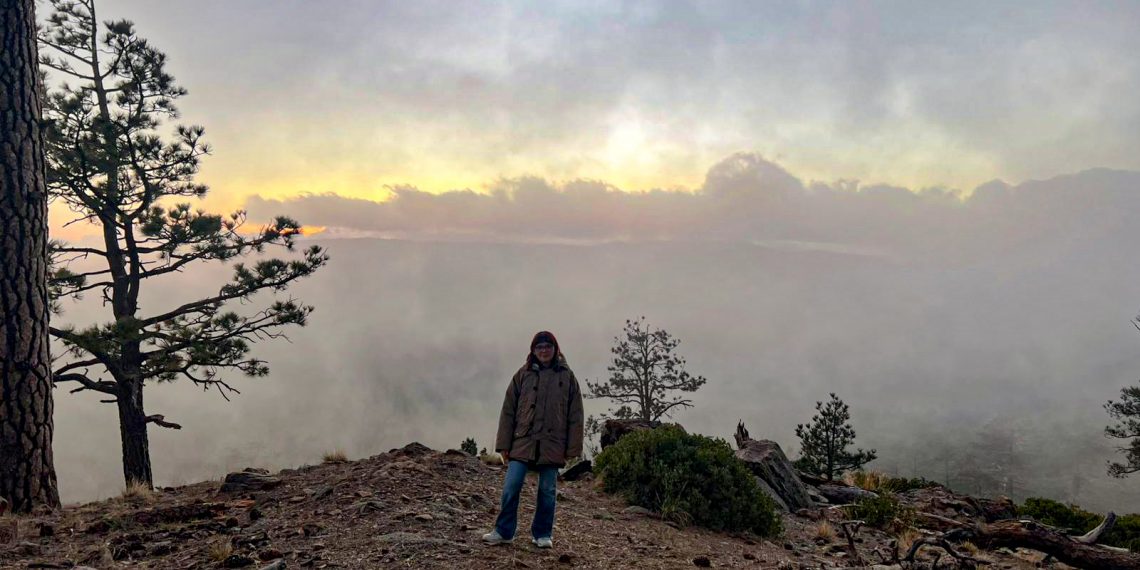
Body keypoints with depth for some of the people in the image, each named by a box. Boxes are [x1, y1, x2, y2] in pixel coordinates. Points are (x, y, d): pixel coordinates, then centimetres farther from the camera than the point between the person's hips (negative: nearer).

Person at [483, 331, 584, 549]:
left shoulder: (567, 377, 4)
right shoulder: (523, 375, 4)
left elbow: (575, 416, 4)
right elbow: (508, 411, 5)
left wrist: (573, 448, -1)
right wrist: (504, 444, 1)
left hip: (552, 445, 0)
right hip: (522, 442, 0)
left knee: (547, 491, 8)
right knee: (510, 488, -2)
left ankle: (543, 534, 21)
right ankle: (503, 531, 12)